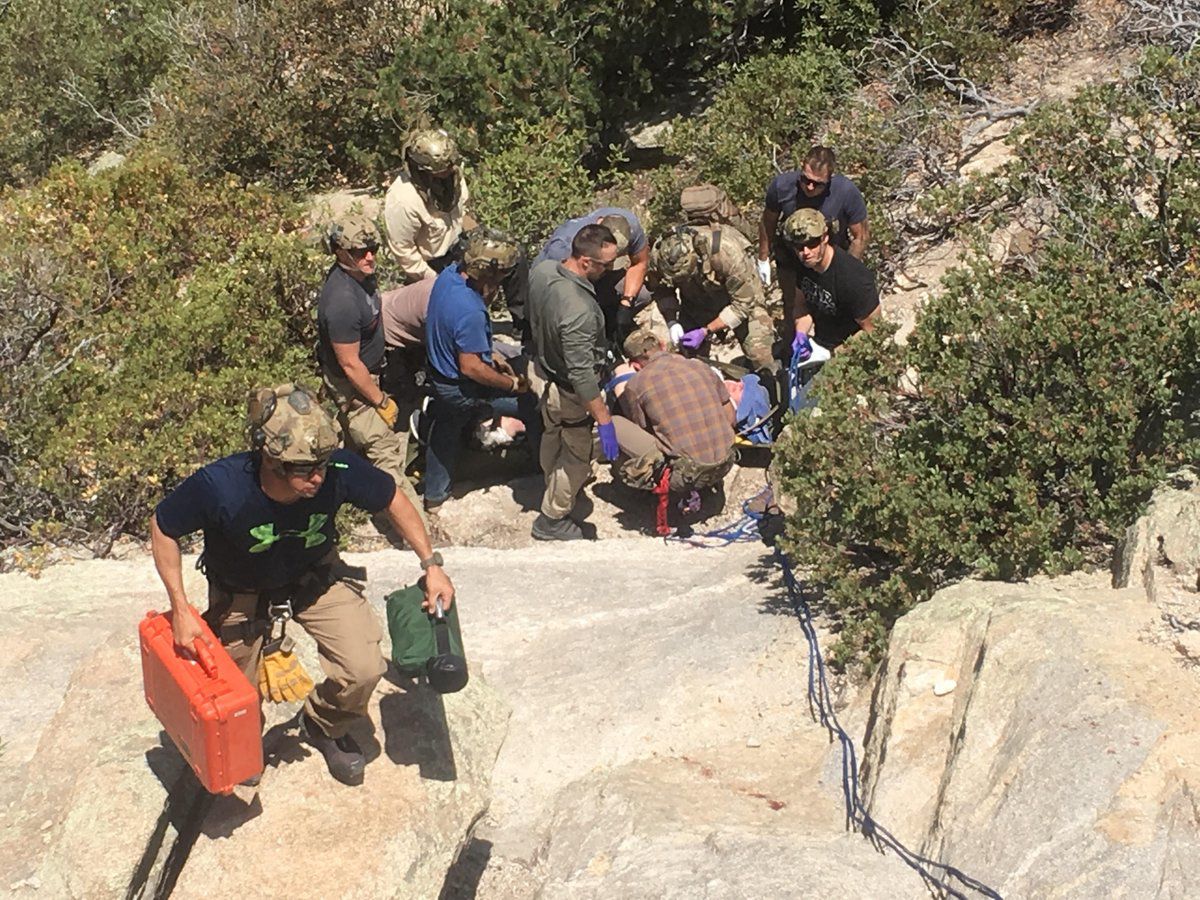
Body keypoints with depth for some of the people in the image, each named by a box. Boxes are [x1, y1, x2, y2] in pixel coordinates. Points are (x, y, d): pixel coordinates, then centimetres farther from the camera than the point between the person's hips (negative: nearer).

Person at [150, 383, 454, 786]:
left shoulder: (339, 471, -33)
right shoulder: (218, 487, -39)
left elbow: (392, 500, -11)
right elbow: (162, 528, -20)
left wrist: (431, 564, -11)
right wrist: (181, 610, -22)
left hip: (316, 576, 1)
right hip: (242, 592, -1)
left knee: (363, 669, -14)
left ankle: (324, 727, 22)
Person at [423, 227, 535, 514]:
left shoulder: (450, 273, -10)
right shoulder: (470, 312, -38)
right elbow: (471, 368, -29)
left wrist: (490, 356, 3)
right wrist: (514, 384, -17)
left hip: (440, 375, 9)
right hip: (462, 390, -9)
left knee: (445, 432, 28)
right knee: (535, 405, 6)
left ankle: (434, 496, 46)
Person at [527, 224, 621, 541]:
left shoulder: (541, 269, -16)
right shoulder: (579, 310, -41)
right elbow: (581, 375, -36)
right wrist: (604, 421, -28)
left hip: (546, 370, 8)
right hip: (570, 393, -8)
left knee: (552, 437, 32)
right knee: (576, 456, 16)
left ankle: (552, 488, 59)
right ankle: (552, 520, 34)